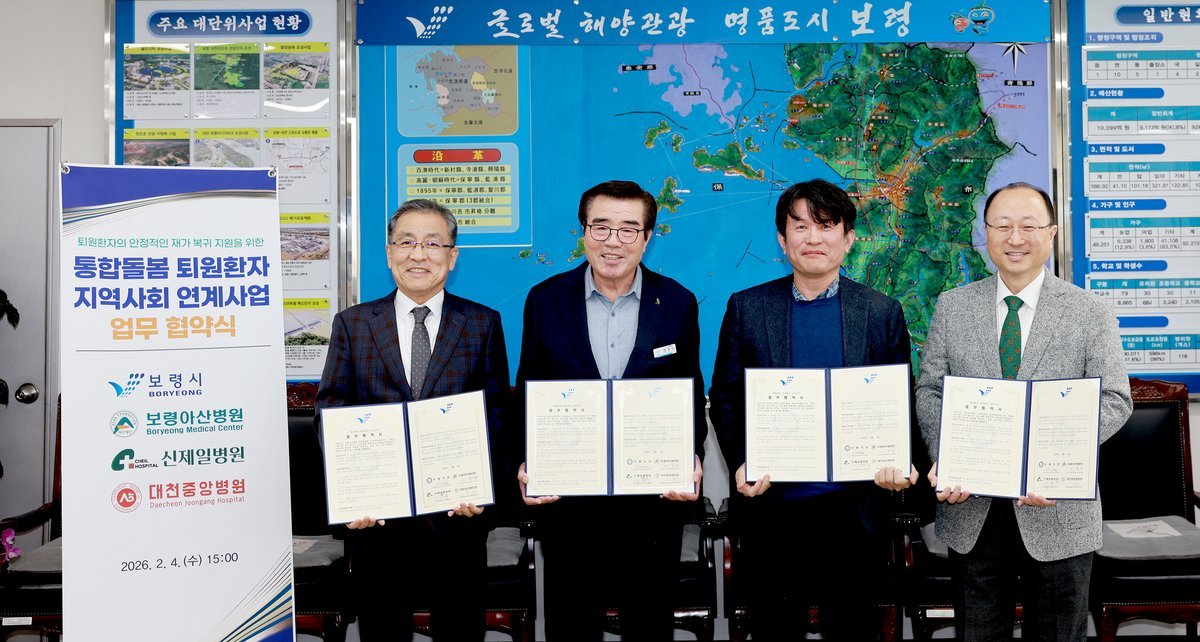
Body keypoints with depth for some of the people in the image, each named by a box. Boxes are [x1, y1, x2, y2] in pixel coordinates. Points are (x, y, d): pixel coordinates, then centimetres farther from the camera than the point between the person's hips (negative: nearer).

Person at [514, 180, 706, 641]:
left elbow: (692, 398, 4)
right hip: (566, 498, 0)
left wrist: (691, 460, -12)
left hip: (655, 500, 0)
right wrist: (525, 466, -10)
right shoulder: (545, 300, -1)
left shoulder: (679, 303, -1)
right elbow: (526, 395, 3)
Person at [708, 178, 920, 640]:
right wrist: (741, 465, -12)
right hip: (771, 504, 0)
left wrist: (898, 464, -13)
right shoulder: (746, 308, 1)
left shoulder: (883, 313, 2)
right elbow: (724, 397, 2)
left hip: (852, 509, 0)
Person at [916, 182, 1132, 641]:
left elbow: (1114, 401, -7)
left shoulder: (1090, 314, -1)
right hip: (970, 510, 1)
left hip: (1058, 512, -1)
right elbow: (929, 391, 3)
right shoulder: (952, 306, 3)